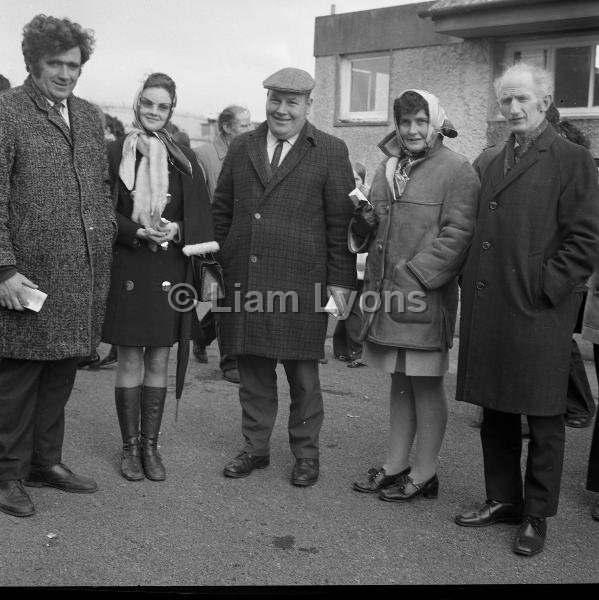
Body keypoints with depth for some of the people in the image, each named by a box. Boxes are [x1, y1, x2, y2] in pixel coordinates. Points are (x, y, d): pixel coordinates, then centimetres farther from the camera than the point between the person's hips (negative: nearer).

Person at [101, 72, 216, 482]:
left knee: (158, 360, 7)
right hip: (127, 268, -2)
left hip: (170, 269, 2)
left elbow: (199, 217, 7)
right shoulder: (115, 153, 1)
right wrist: (138, 232, -15)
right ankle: (130, 446, 16)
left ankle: (151, 445, 18)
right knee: (130, 359, 3)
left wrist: (176, 230, -12)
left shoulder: (184, 158, 7)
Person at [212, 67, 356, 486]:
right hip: (243, 282, 4)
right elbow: (221, 211, 14)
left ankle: (306, 453, 23)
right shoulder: (242, 147, 12)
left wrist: (340, 281, -7)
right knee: (253, 370, 12)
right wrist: (216, 265, 10)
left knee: (303, 375, 7)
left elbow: (341, 222, -3)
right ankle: (255, 448, 27)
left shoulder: (331, 152, 0)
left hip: (301, 286, -3)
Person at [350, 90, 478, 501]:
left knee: (427, 383, 3)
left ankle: (424, 473, 15)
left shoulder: (456, 170, -6)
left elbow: (457, 234, -14)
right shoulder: (388, 168, 15)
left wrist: (413, 275, -18)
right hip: (386, 293, 7)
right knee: (400, 381, 15)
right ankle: (396, 465, 26)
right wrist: (363, 224, -1)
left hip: (427, 296, -7)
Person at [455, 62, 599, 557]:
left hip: (538, 313, -6)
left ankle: (537, 515, 19)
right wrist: (473, 284, 8)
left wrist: (547, 288, -12)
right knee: (495, 412, 15)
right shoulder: (488, 161, 14)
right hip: (487, 311, 6)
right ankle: (503, 499, 31)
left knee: (543, 420, 5)